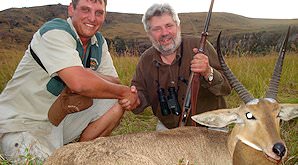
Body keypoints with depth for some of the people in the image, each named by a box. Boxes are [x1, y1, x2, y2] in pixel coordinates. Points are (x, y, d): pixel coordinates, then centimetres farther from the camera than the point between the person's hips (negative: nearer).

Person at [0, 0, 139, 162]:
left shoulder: (99, 42, 4)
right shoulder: (55, 32, -20)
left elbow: (115, 82, -2)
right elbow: (79, 83, -33)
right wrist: (123, 92, -21)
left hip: (60, 117, 7)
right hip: (23, 124, -7)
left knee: (116, 103, -6)